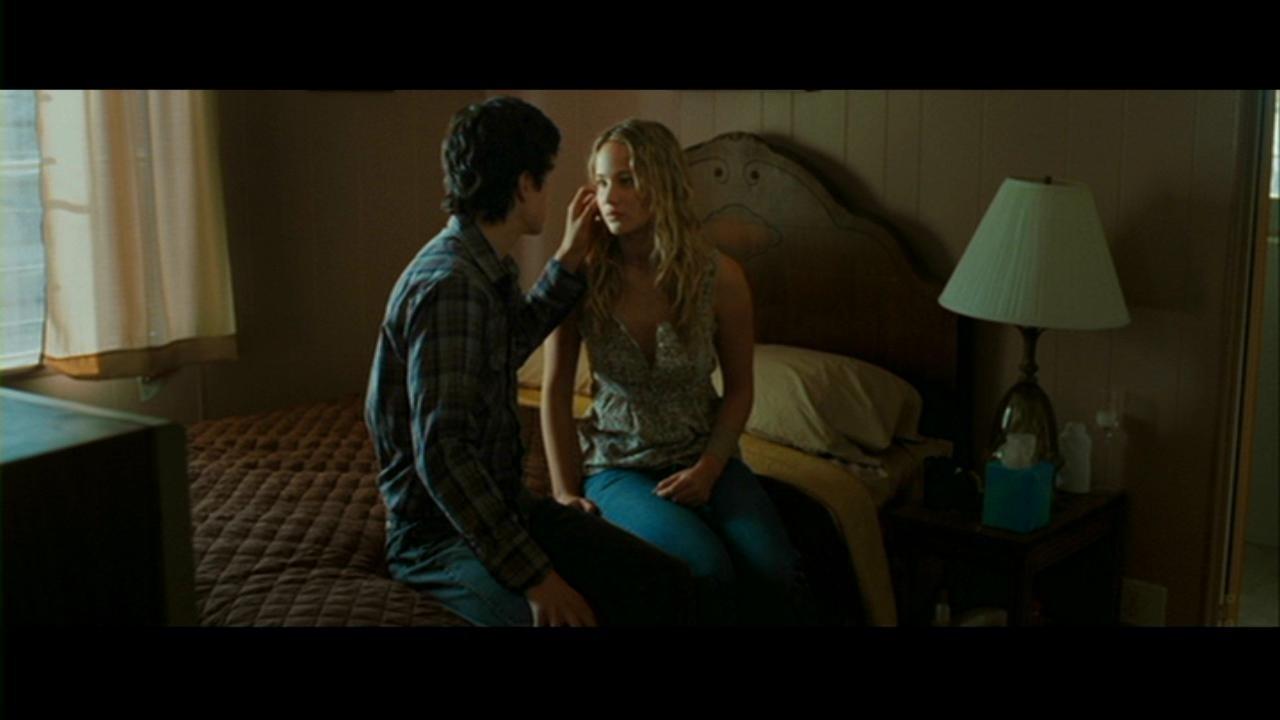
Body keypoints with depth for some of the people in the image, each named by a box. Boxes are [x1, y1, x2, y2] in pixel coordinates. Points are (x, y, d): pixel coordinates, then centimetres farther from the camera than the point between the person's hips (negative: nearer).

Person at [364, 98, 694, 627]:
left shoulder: (483, 269, 6)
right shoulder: (449, 283, -22)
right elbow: (440, 455, -28)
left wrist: (568, 261, 26)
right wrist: (534, 577, -27)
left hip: (502, 504, 9)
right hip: (438, 532, -9)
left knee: (666, 585, -7)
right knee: (579, 613, -31)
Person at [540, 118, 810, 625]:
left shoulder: (720, 277, -9)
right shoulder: (582, 278, -10)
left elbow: (739, 387, 2)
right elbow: (555, 391, -3)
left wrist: (709, 468, -10)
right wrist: (565, 490, -8)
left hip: (703, 458, 2)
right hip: (618, 465, -1)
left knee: (775, 577, -24)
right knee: (708, 572, -29)